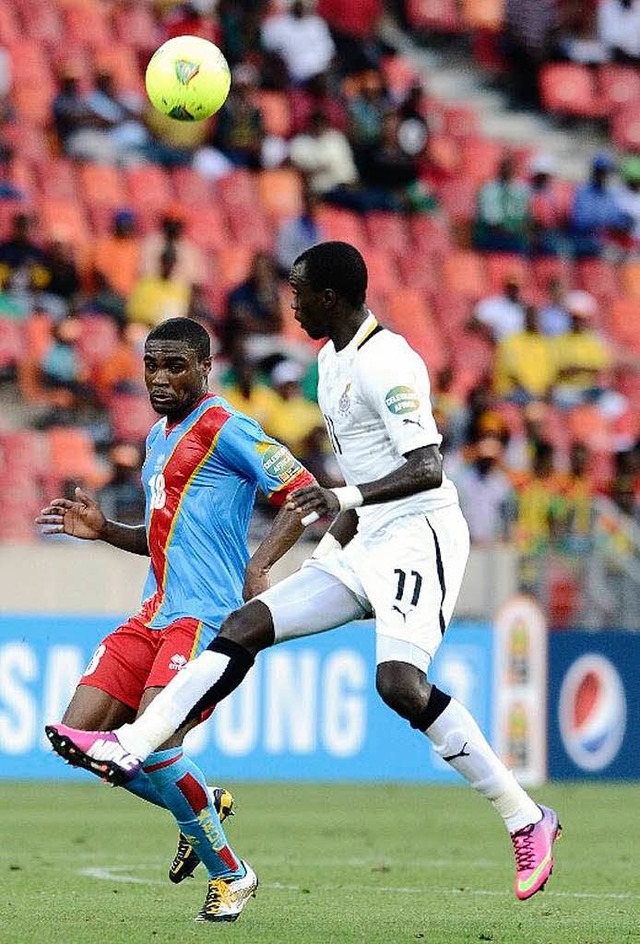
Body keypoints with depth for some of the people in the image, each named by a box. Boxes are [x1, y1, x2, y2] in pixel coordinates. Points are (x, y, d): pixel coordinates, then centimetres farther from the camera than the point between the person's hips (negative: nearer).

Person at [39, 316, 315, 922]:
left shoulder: (225, 430, -7)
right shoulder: (158, 438, 21)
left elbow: (304, 495, -13)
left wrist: (258, 567, -25)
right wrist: (104, 530, 15)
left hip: (207, 618, -9)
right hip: (153, 617, 9)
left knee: (152, 746, -22)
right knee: (79, 736, -2)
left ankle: (230, 874, -2)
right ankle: (197, 812, 18)